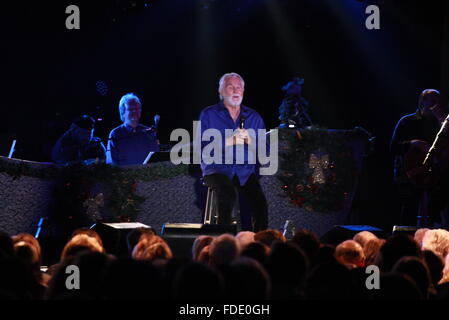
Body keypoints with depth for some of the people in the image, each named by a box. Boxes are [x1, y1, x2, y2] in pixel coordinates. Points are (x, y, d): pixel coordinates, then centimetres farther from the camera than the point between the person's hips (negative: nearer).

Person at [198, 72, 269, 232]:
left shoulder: (254, 117, 17)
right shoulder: (208, 115, 7)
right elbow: (203, 148, -3)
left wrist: (251, 141, -10)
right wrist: (228, 142, -16)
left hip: (246, 170, 3)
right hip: (217, 169, -2)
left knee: (260, 201, -26)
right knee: (228, 195, -34)